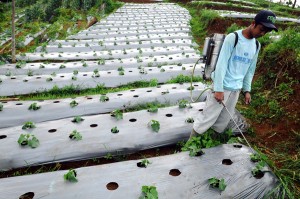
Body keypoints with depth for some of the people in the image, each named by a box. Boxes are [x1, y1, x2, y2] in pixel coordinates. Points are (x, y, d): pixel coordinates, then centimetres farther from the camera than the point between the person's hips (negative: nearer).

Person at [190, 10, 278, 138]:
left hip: (236, 89, 6)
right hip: (222, 87, -6)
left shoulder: (257, 45, 10)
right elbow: (221, 64, -15)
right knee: (207, 118, 0)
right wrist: (218, 89, -18)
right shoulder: (233, 38, -11)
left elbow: (250, 69, 16)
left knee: (223, 122, 12)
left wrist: (247, 90, 11)